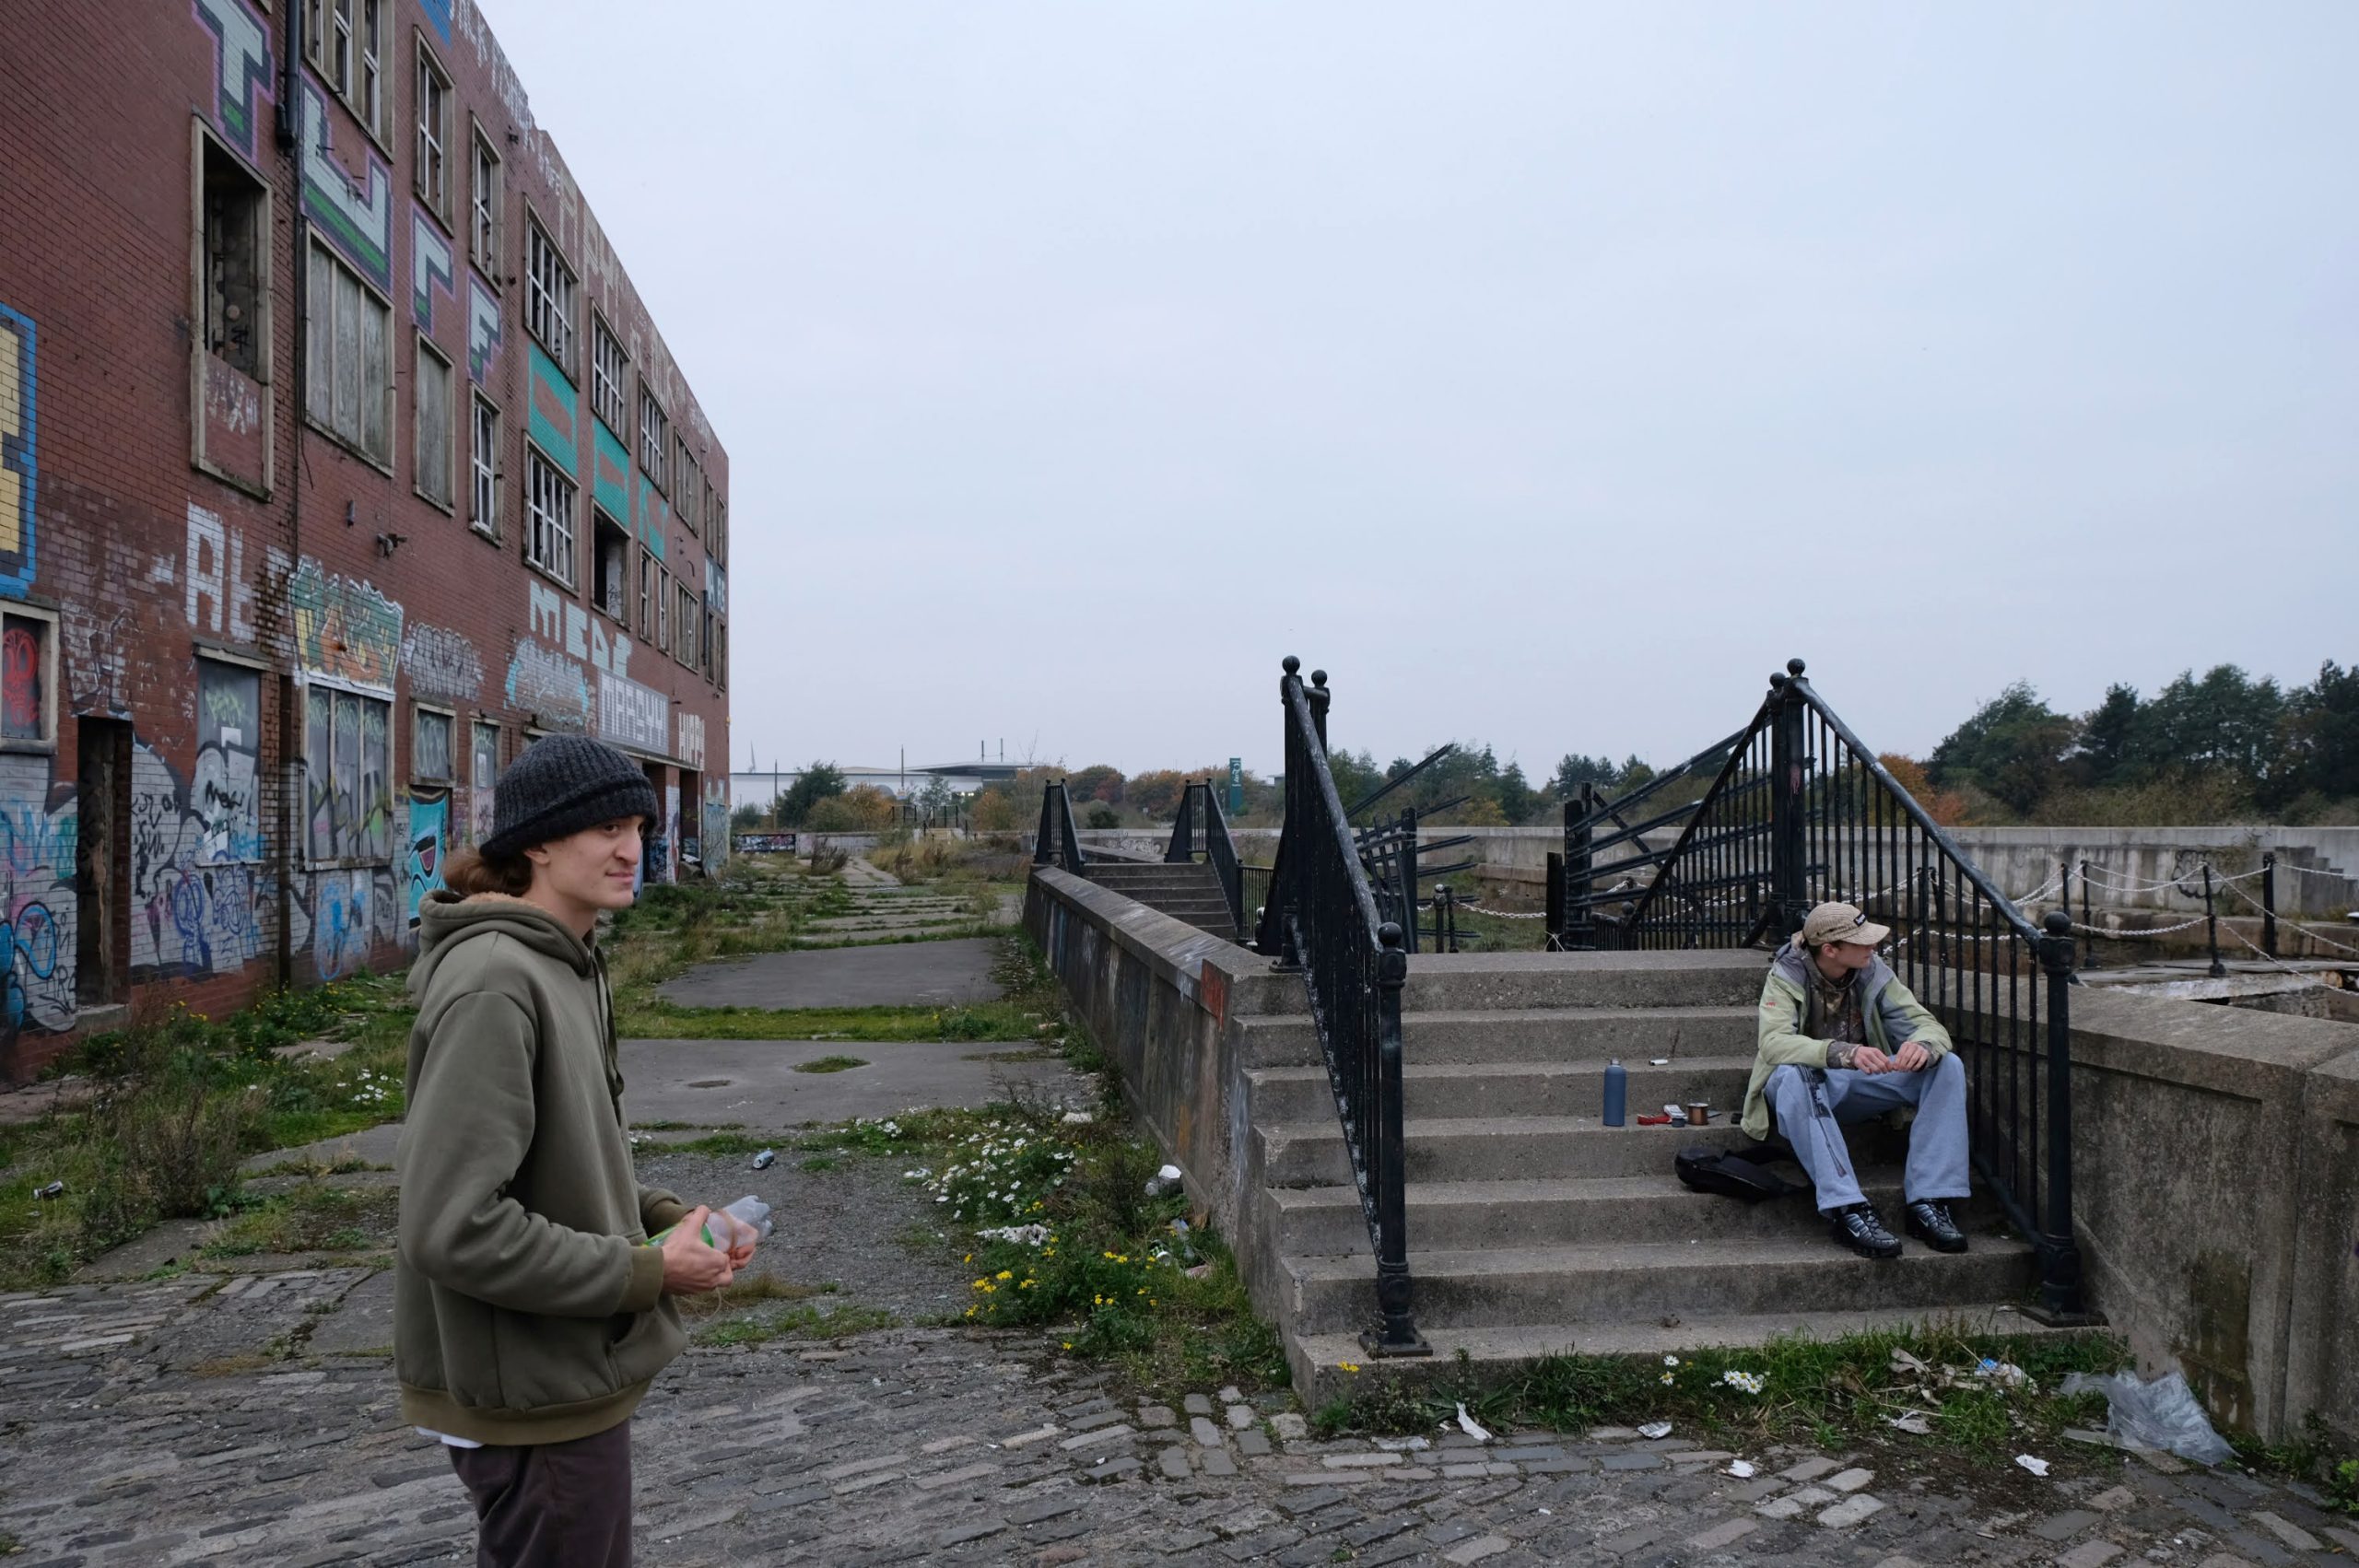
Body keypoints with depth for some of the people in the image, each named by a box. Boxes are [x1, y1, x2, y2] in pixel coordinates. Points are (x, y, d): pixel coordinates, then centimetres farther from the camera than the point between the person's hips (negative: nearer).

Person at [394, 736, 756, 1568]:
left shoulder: (564, 965, 7)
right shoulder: (493, 982, -23)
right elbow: (453, 1227, -28)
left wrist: (665, 1216, 0)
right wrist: (647, 1271, -20)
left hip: (569, 1370, 10)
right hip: (534, 1397, -10)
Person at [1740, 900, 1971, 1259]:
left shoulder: (1873, 972, -3)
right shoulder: (1787, 976, -16)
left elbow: (1928, 1023, -8)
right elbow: (1774, 1043, -32)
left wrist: (1922, 1044, -35)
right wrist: (1845, 1053, -48)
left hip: (1861, 1083, 4)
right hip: (1809, 1085, -4)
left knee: (1947, 1066, -16)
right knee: (1790, 1076, -39)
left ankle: (1928, 1203, -23)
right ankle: (1848, 1210, -41)